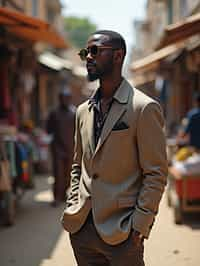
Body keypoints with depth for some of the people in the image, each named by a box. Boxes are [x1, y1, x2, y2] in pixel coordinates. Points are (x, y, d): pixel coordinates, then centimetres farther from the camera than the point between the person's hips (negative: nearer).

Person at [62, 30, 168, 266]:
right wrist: (72, 208, 7)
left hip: (121, 231, -6)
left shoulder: (144, 108, -7)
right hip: (81, 228, 6)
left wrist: (139, 225, -14)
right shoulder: (83, 110, 12)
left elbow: (156, 173, -9)